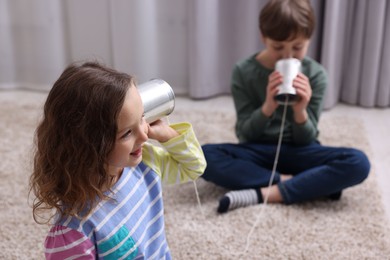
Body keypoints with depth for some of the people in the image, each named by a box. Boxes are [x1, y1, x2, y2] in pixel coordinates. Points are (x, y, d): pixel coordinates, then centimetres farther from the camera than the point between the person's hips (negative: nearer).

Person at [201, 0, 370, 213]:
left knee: (358, 163, -27)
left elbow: (305, 140, -7)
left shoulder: (315, 75, -8)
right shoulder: (244, 72, -9)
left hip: (297, 152, 0)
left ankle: (263, 194, -26)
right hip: (259, 152, 0)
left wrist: (300, 112, -29)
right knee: (204, 156, -30)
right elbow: (246, 135, -9)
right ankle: (315, 184, -22)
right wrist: (267, 107, -29)